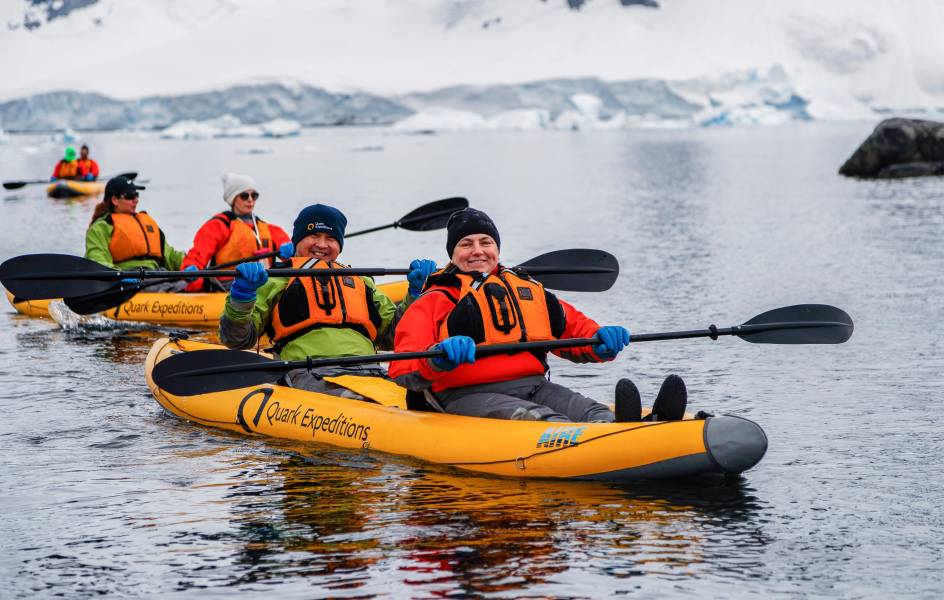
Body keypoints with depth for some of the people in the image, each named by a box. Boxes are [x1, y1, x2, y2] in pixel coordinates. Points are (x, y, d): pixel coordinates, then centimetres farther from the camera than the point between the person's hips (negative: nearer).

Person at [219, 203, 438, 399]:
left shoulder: (360, 282, 36)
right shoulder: (277, 280, 23)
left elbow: (391, 335, 33)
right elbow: (236, 338, 13)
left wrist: (416, 292, 22)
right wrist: (241, 295, -5)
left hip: (367, 370, 4)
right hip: (308, 373, -4)